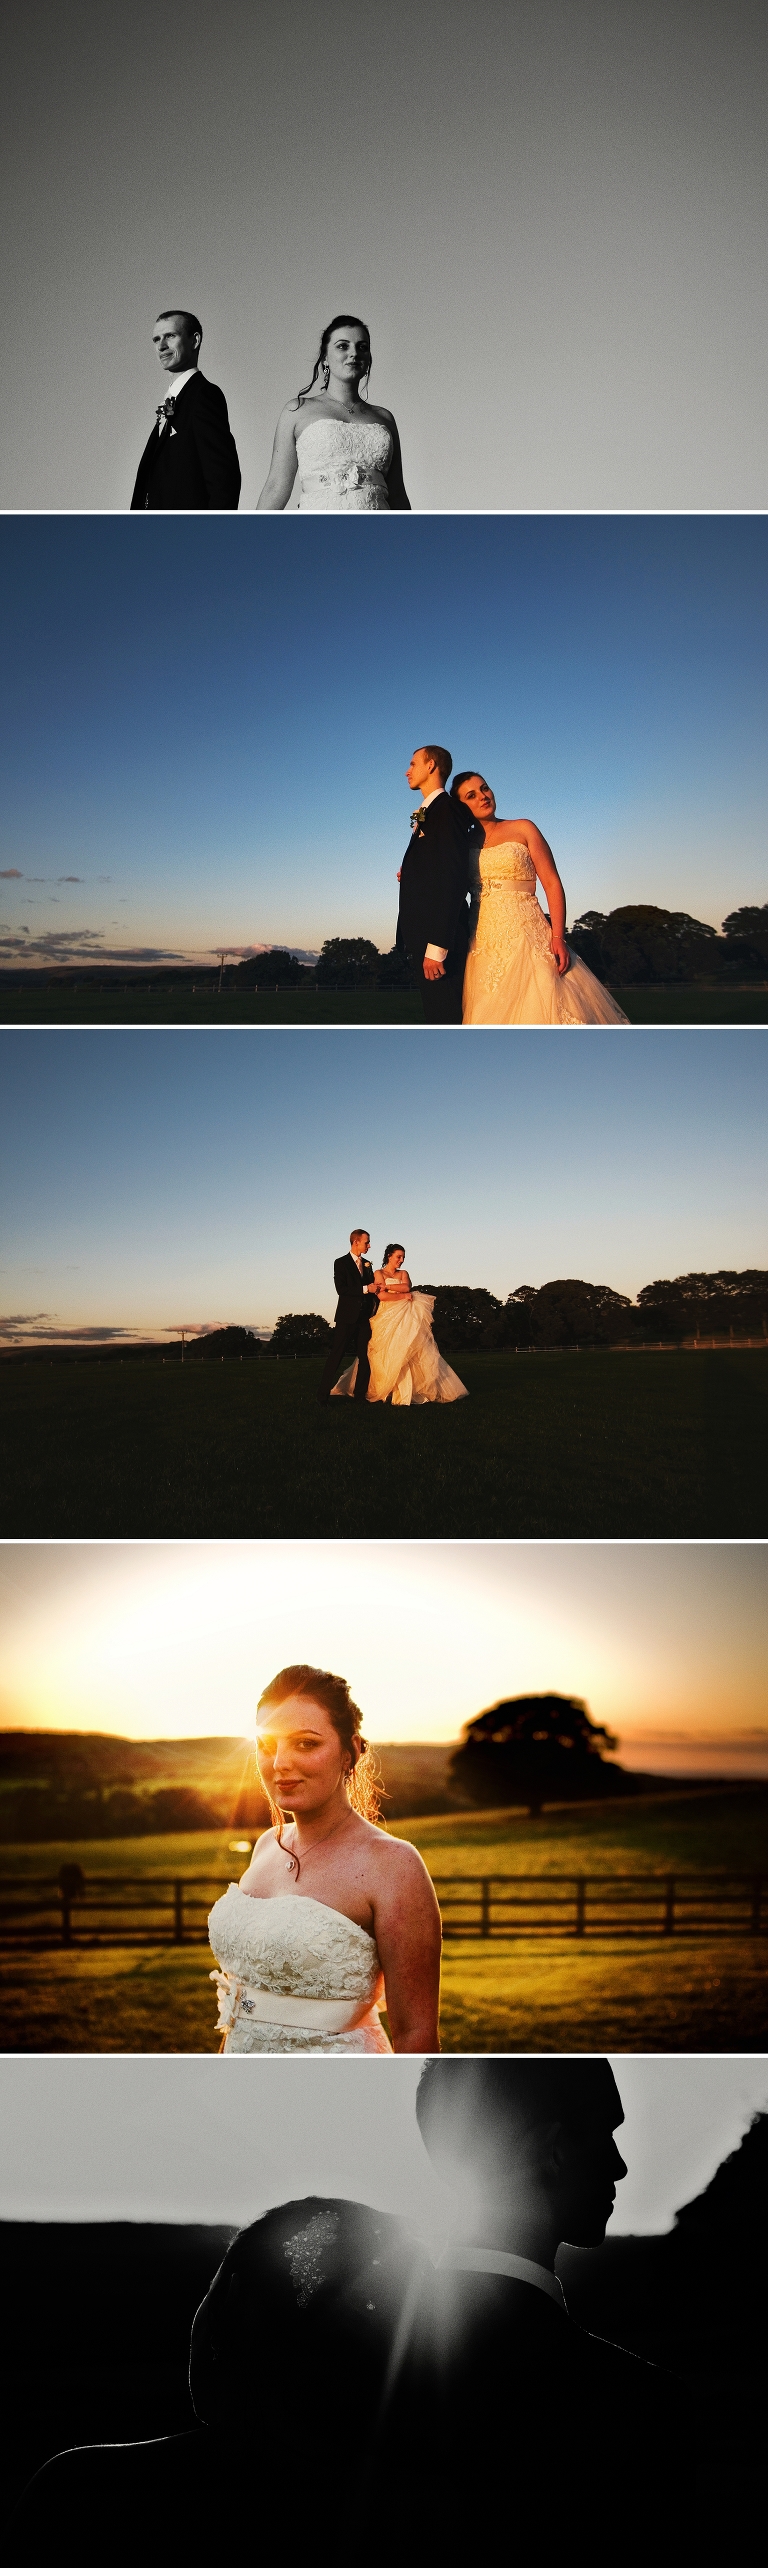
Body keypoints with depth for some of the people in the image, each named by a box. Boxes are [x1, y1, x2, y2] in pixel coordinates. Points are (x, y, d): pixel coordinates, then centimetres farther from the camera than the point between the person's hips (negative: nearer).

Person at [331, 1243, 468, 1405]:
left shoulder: (403, 1274, 19)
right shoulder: (379, 1273, 5)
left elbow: (407, 1287, -3)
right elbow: (382, 1296, -9)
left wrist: (387, 1286, -9)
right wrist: (403, 1296, -5)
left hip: (405, 1318, 5)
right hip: (387, 1318, -5)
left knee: (409, 1354, -6)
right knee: (396, 1355, -14)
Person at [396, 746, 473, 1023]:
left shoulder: (446, 809, -9)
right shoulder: (428, 813, 21)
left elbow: (453, 878, -18)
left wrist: (437, 947, -23)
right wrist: (409, 876, 4)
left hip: (440, 940, -10)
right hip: (426, 937, 10)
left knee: (447, 1018, -11)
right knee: (437, 1016, 9)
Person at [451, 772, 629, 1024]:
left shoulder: (522, 830, 6)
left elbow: (552, 884, -1)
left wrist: (558, 937, -12)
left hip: (523, 935, -3)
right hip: (482, 944, 3)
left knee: (537, 1009, -13)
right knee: (494, 1015, -1)